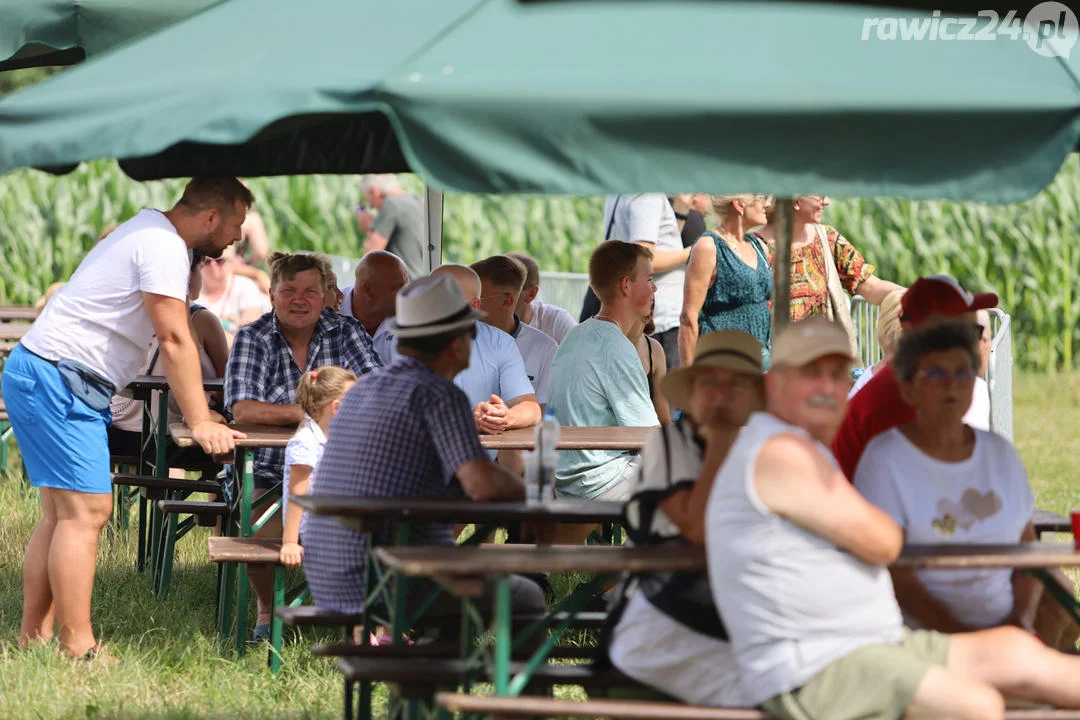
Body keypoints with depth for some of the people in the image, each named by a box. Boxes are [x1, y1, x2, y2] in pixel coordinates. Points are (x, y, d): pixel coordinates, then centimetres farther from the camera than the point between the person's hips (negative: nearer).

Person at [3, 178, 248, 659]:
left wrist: (201, 414, 24)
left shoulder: (152, 234, 20)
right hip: (57, 380, -11)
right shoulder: (164, 248, -14)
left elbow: (174, 338, 25)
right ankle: (78, 650, -16)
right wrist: (201, 424, -13)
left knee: (61, 515, 11)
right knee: (86, 510, -13)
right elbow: (175, 341, -17)